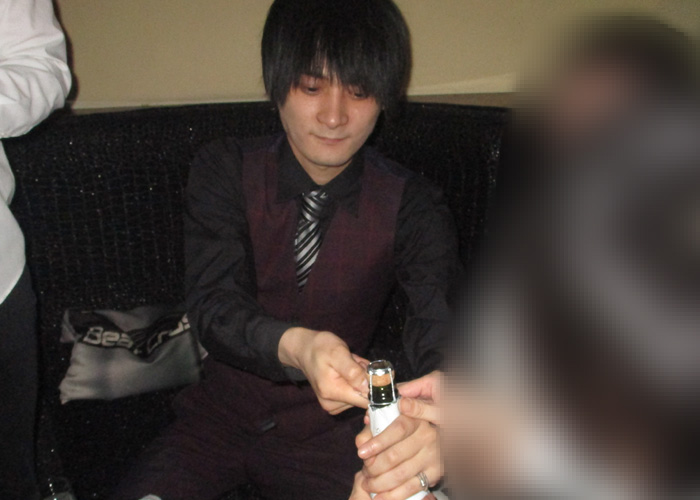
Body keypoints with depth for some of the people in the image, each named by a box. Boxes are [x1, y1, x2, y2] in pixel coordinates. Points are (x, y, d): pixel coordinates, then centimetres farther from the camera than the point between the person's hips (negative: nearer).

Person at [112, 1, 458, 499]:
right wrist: (295, 346, -43)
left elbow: (443, 318, -23)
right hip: (223, 415, 0)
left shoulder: (410, 205, -8)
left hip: (330, 432, 0)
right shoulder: (225, 172, -8)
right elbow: (213, 305, -19)